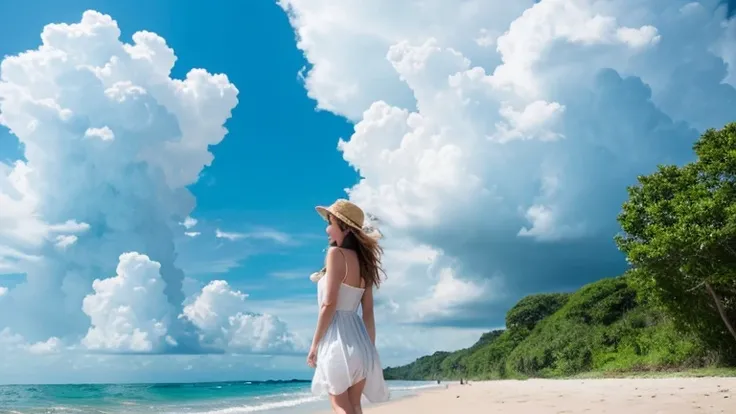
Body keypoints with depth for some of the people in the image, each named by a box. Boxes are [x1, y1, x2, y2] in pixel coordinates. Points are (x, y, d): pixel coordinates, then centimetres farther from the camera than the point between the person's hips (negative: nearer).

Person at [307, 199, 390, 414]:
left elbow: (329, 304, -15)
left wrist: (315, 343, -10)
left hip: (338, 336, -7)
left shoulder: (336, 253, -8)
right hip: (358, 337, 8)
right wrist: (370, 349, 17)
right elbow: (368, 312, 14)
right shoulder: (363, 261, 14)